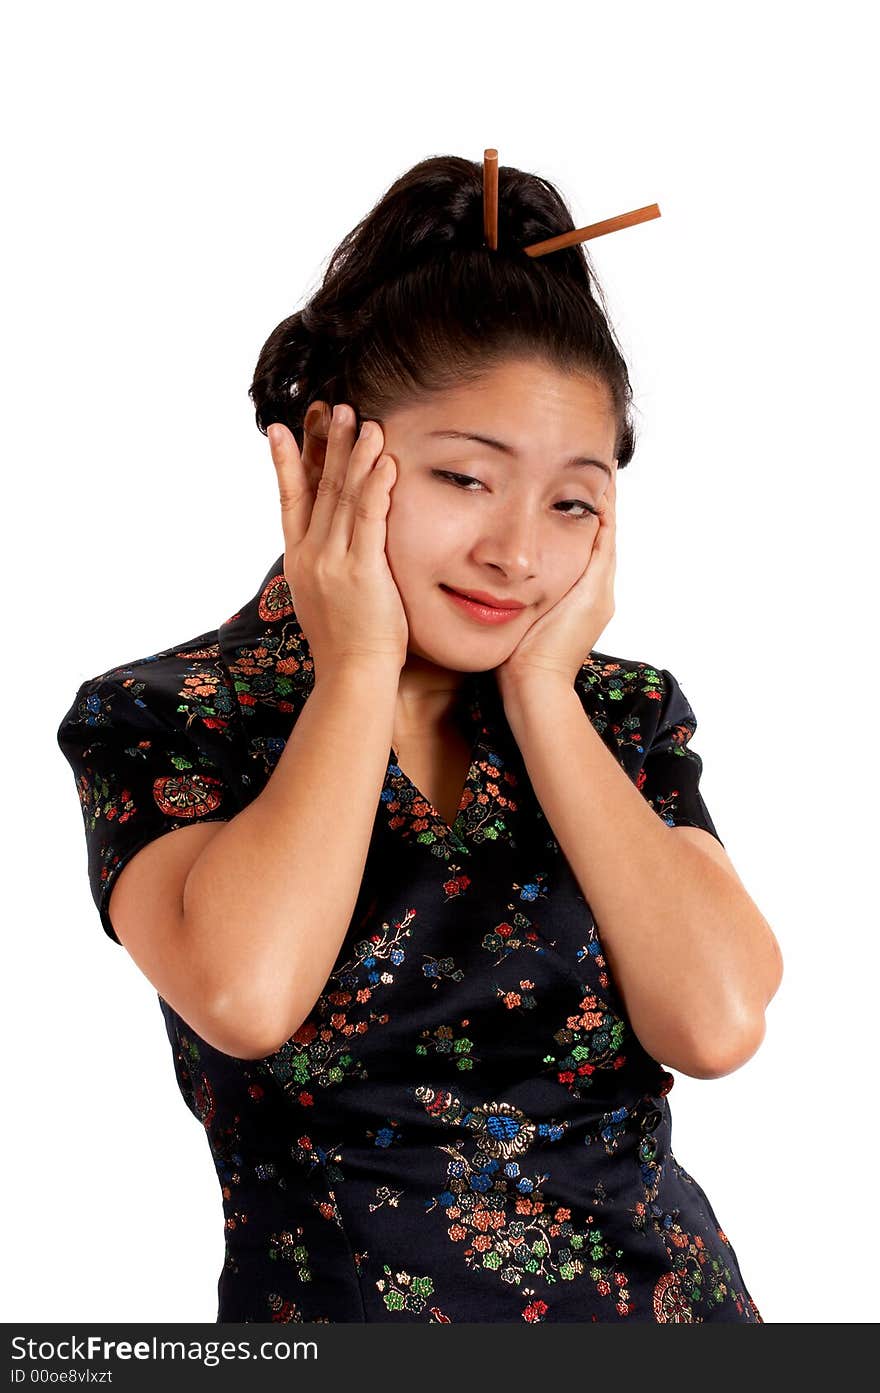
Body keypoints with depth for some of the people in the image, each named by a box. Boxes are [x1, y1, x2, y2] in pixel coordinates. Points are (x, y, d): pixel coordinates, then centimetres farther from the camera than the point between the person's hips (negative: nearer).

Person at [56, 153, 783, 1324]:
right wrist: (358, 665, -14)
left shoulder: (621, 711, 2)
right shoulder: (155, 721, -7)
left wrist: (542, 688, -10)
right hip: (341, 1300, -1)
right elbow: (246, 994, -24)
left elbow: (717, 1024, -12)